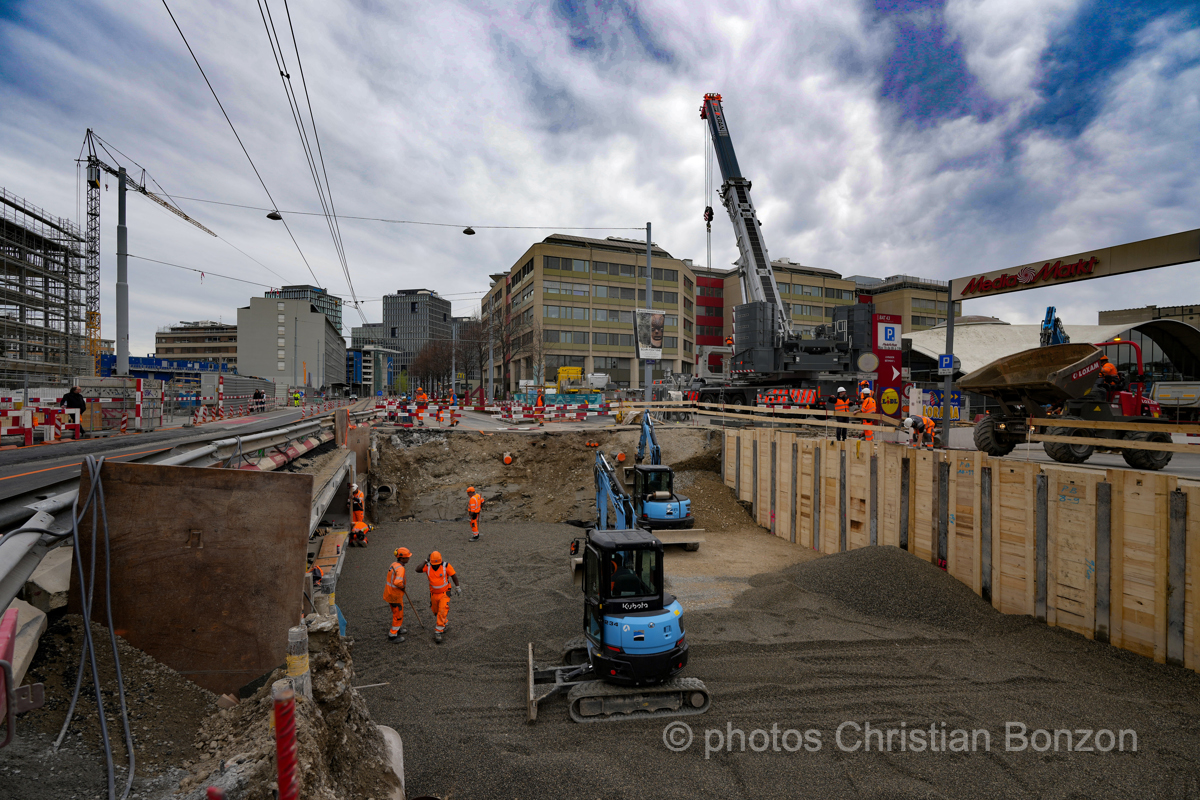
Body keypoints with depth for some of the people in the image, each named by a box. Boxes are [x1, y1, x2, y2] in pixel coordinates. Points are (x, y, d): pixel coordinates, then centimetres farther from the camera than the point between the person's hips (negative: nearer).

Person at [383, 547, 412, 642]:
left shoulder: (394, 564, 2)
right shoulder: (400, 568, -28)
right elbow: (397, 582, -41)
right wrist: (402, 586, -21)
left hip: (389, 593, 9)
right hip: (395, 596, -9)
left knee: (398, 612, 27)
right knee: (398, 615, 9)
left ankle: (398, 629, 45)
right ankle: (392, 635, 22)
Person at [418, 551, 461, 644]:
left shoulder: (446, 565, -19)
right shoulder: (428, 566, -13)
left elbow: (454, 575, -10)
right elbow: (418, 570, -29)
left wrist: (457, 587, -7)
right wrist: (425, 561, -25)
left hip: (444, 593, -4)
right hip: (433, 593, 4)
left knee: (442, 613, -12)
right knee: (436, 612, 20)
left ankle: (437, 633, -4)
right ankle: (443, 625, 47)